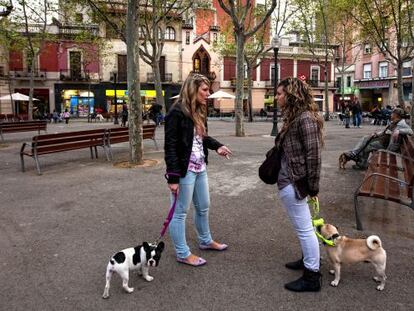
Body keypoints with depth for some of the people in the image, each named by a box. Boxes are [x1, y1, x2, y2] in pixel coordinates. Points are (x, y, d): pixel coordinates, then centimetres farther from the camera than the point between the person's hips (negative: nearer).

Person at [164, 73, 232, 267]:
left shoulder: (198, 111, 9)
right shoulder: (177, 113, -17)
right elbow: (170, 147, -19)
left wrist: (217, 146, -1)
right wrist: (173, 177, -21)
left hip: (200, 168, 9)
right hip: (185, 171, -9)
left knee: (203, 207, 22)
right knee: (180, 213, 6)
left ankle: (205, 241, 43)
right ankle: (183, 254, 20)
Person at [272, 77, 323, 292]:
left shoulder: (305, 118, -18)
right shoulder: (293, 117, 12)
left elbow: (313, 155, -19)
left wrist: (313, 186, -15)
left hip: (293, 183, -10)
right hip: (288, 180, 10)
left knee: (304, 228, 1)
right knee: (302, 227, 22)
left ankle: (312, 277, 13)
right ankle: (308, 260, 39)